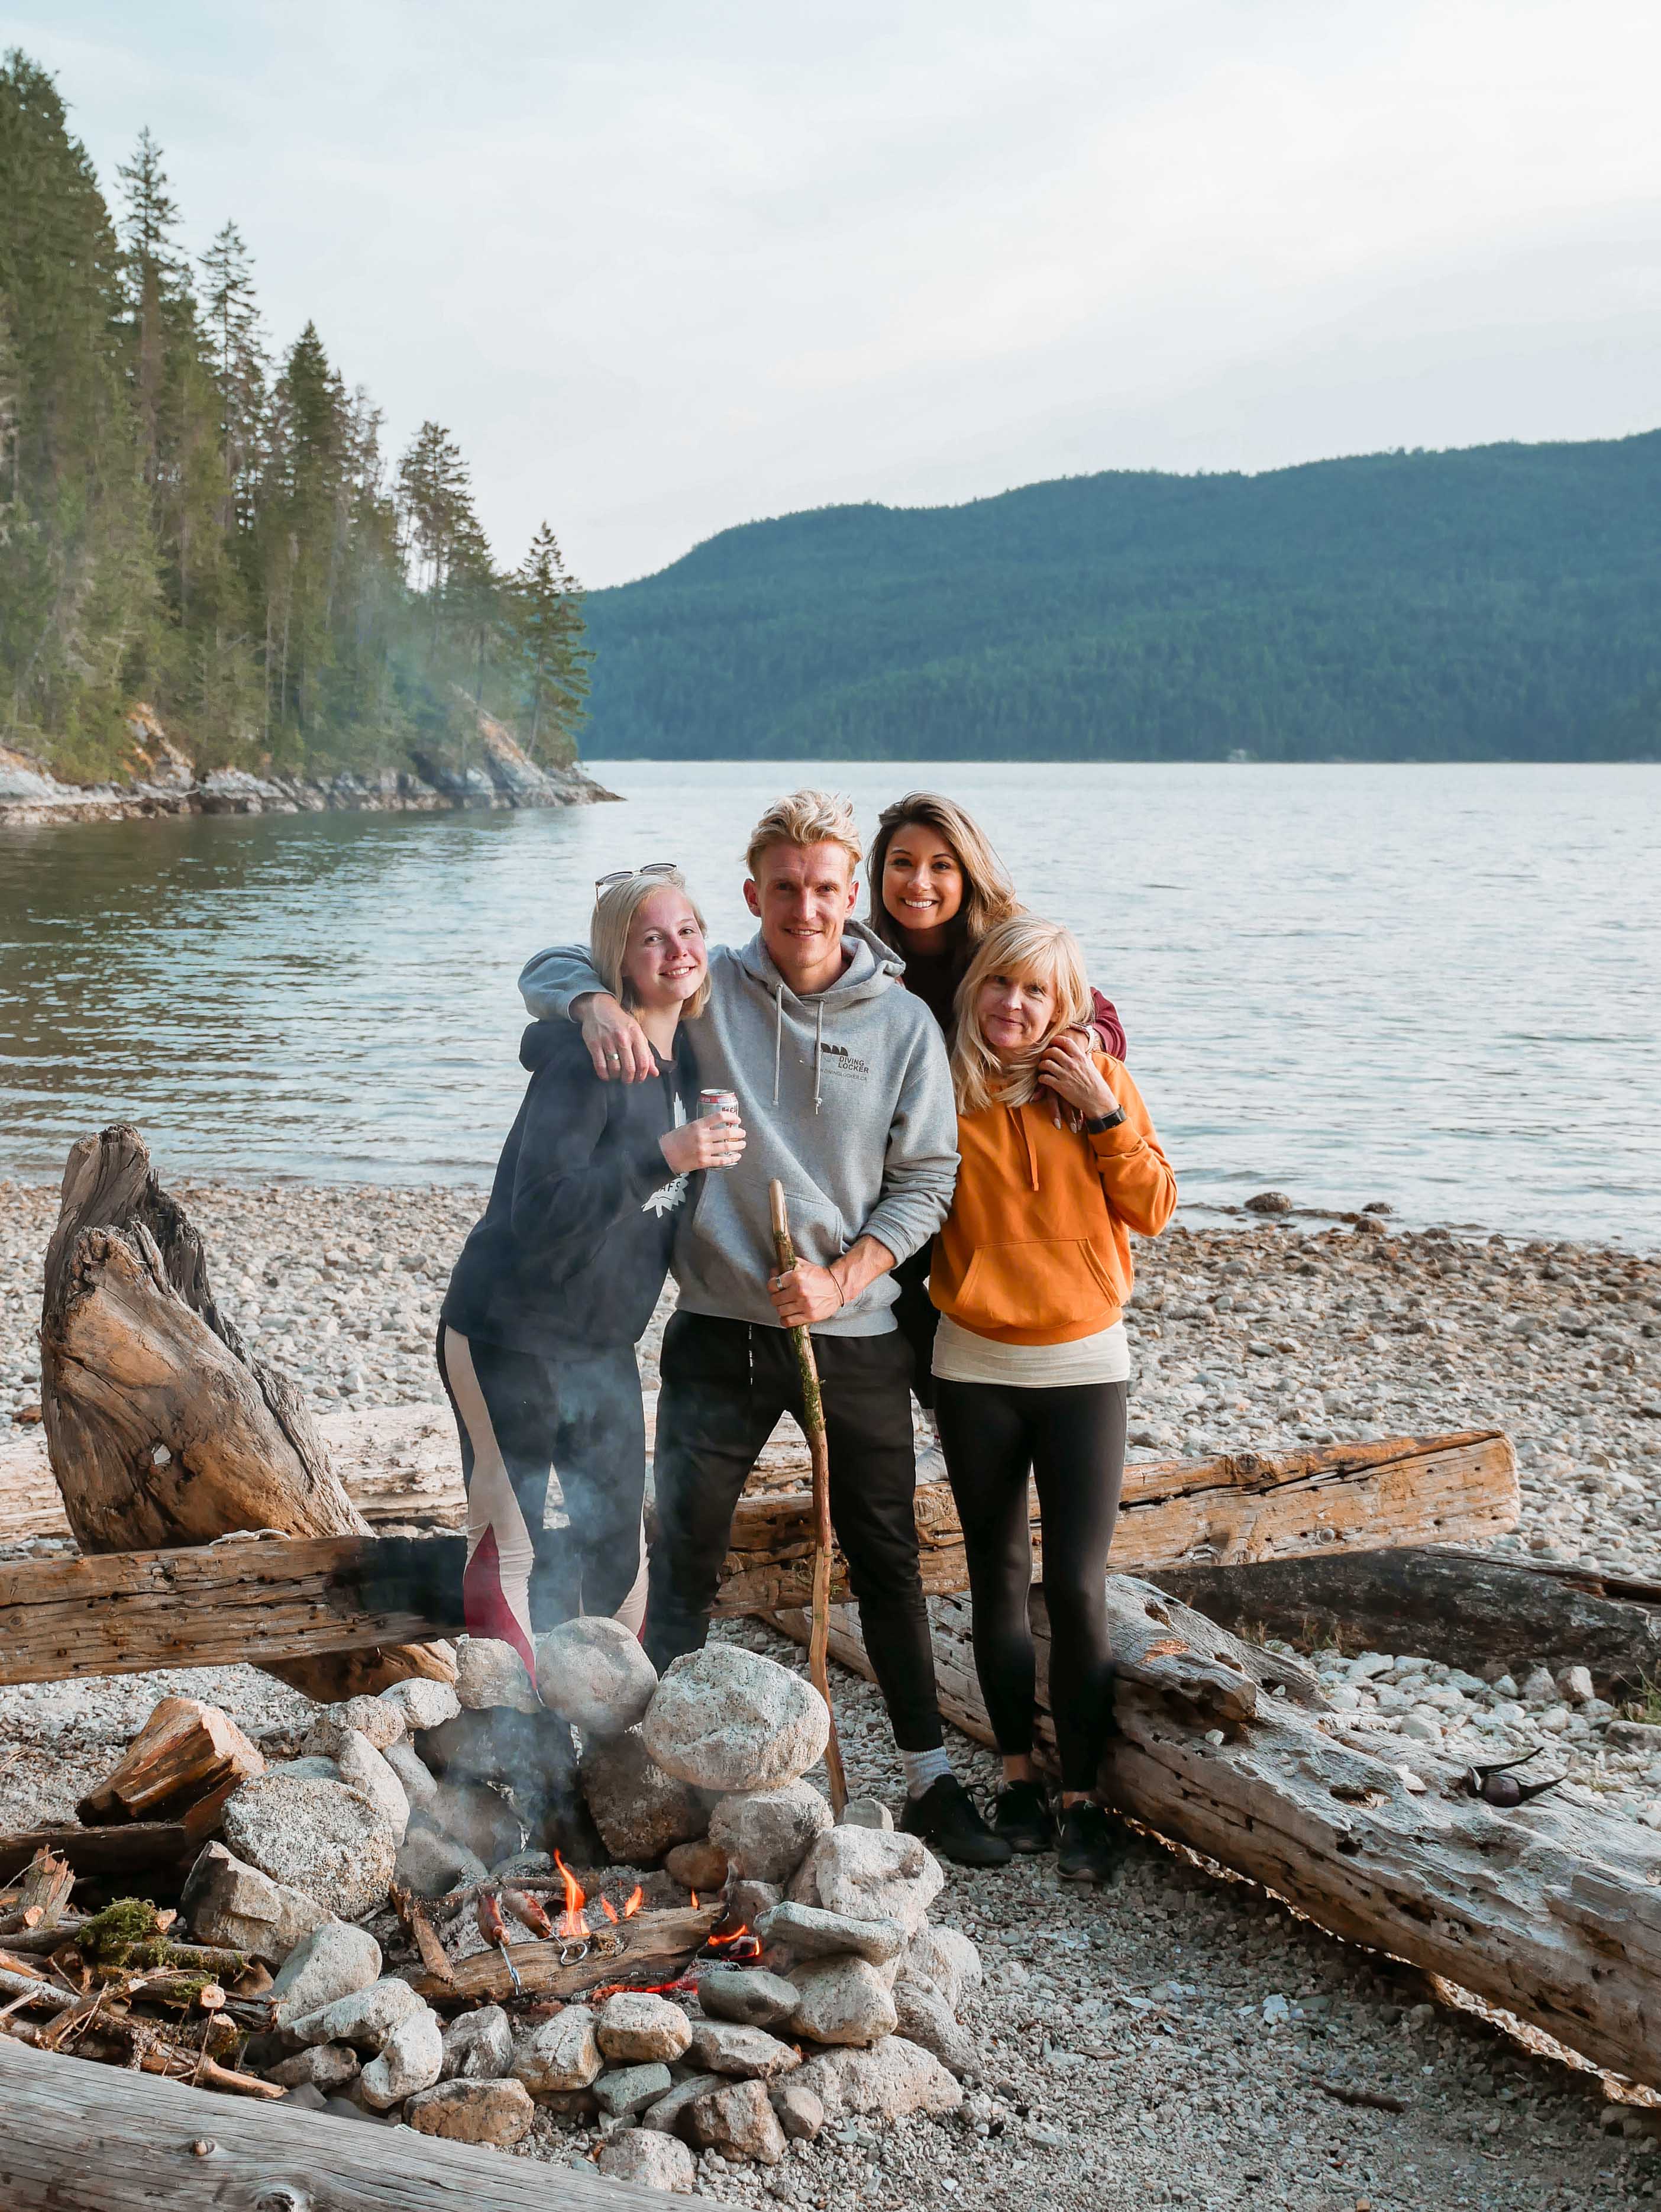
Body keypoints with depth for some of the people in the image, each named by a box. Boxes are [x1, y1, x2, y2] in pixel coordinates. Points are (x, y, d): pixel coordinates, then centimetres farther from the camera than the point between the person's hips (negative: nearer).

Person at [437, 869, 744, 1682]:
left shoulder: (690, 1061, 7)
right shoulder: (587, 1058, -19)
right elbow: (539, 1210, -28)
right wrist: (665, 1157, -32)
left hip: (603, 1346, 8)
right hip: (509, 1340, -8)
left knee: (618, 1551, 14)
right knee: (512, 1554, -1)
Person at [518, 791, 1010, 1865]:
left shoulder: (904, 1023, -1)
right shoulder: (702, 988, -1)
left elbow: (928, 1180, 0)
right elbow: (551, 966, 2)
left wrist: (841, 1280, -14)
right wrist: (600, 1004, -22)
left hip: (856, 1334, 1)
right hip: (720, 1333, -1)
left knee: (888, 1563, 13)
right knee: (684, 1564, 4)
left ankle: (931, 1782, 25)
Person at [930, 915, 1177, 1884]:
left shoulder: (1100, 1078, -1)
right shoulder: (944, 1085, -3)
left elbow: (1154, 1209, -4)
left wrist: (1102, 1111, -12)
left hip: (1085, 1365, -1)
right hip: (976, 1367, 1)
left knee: (1078, 1585, -5)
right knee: (1000, 1577, 12)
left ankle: (1086, 1797, 7)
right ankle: (1019, 1774, 25)